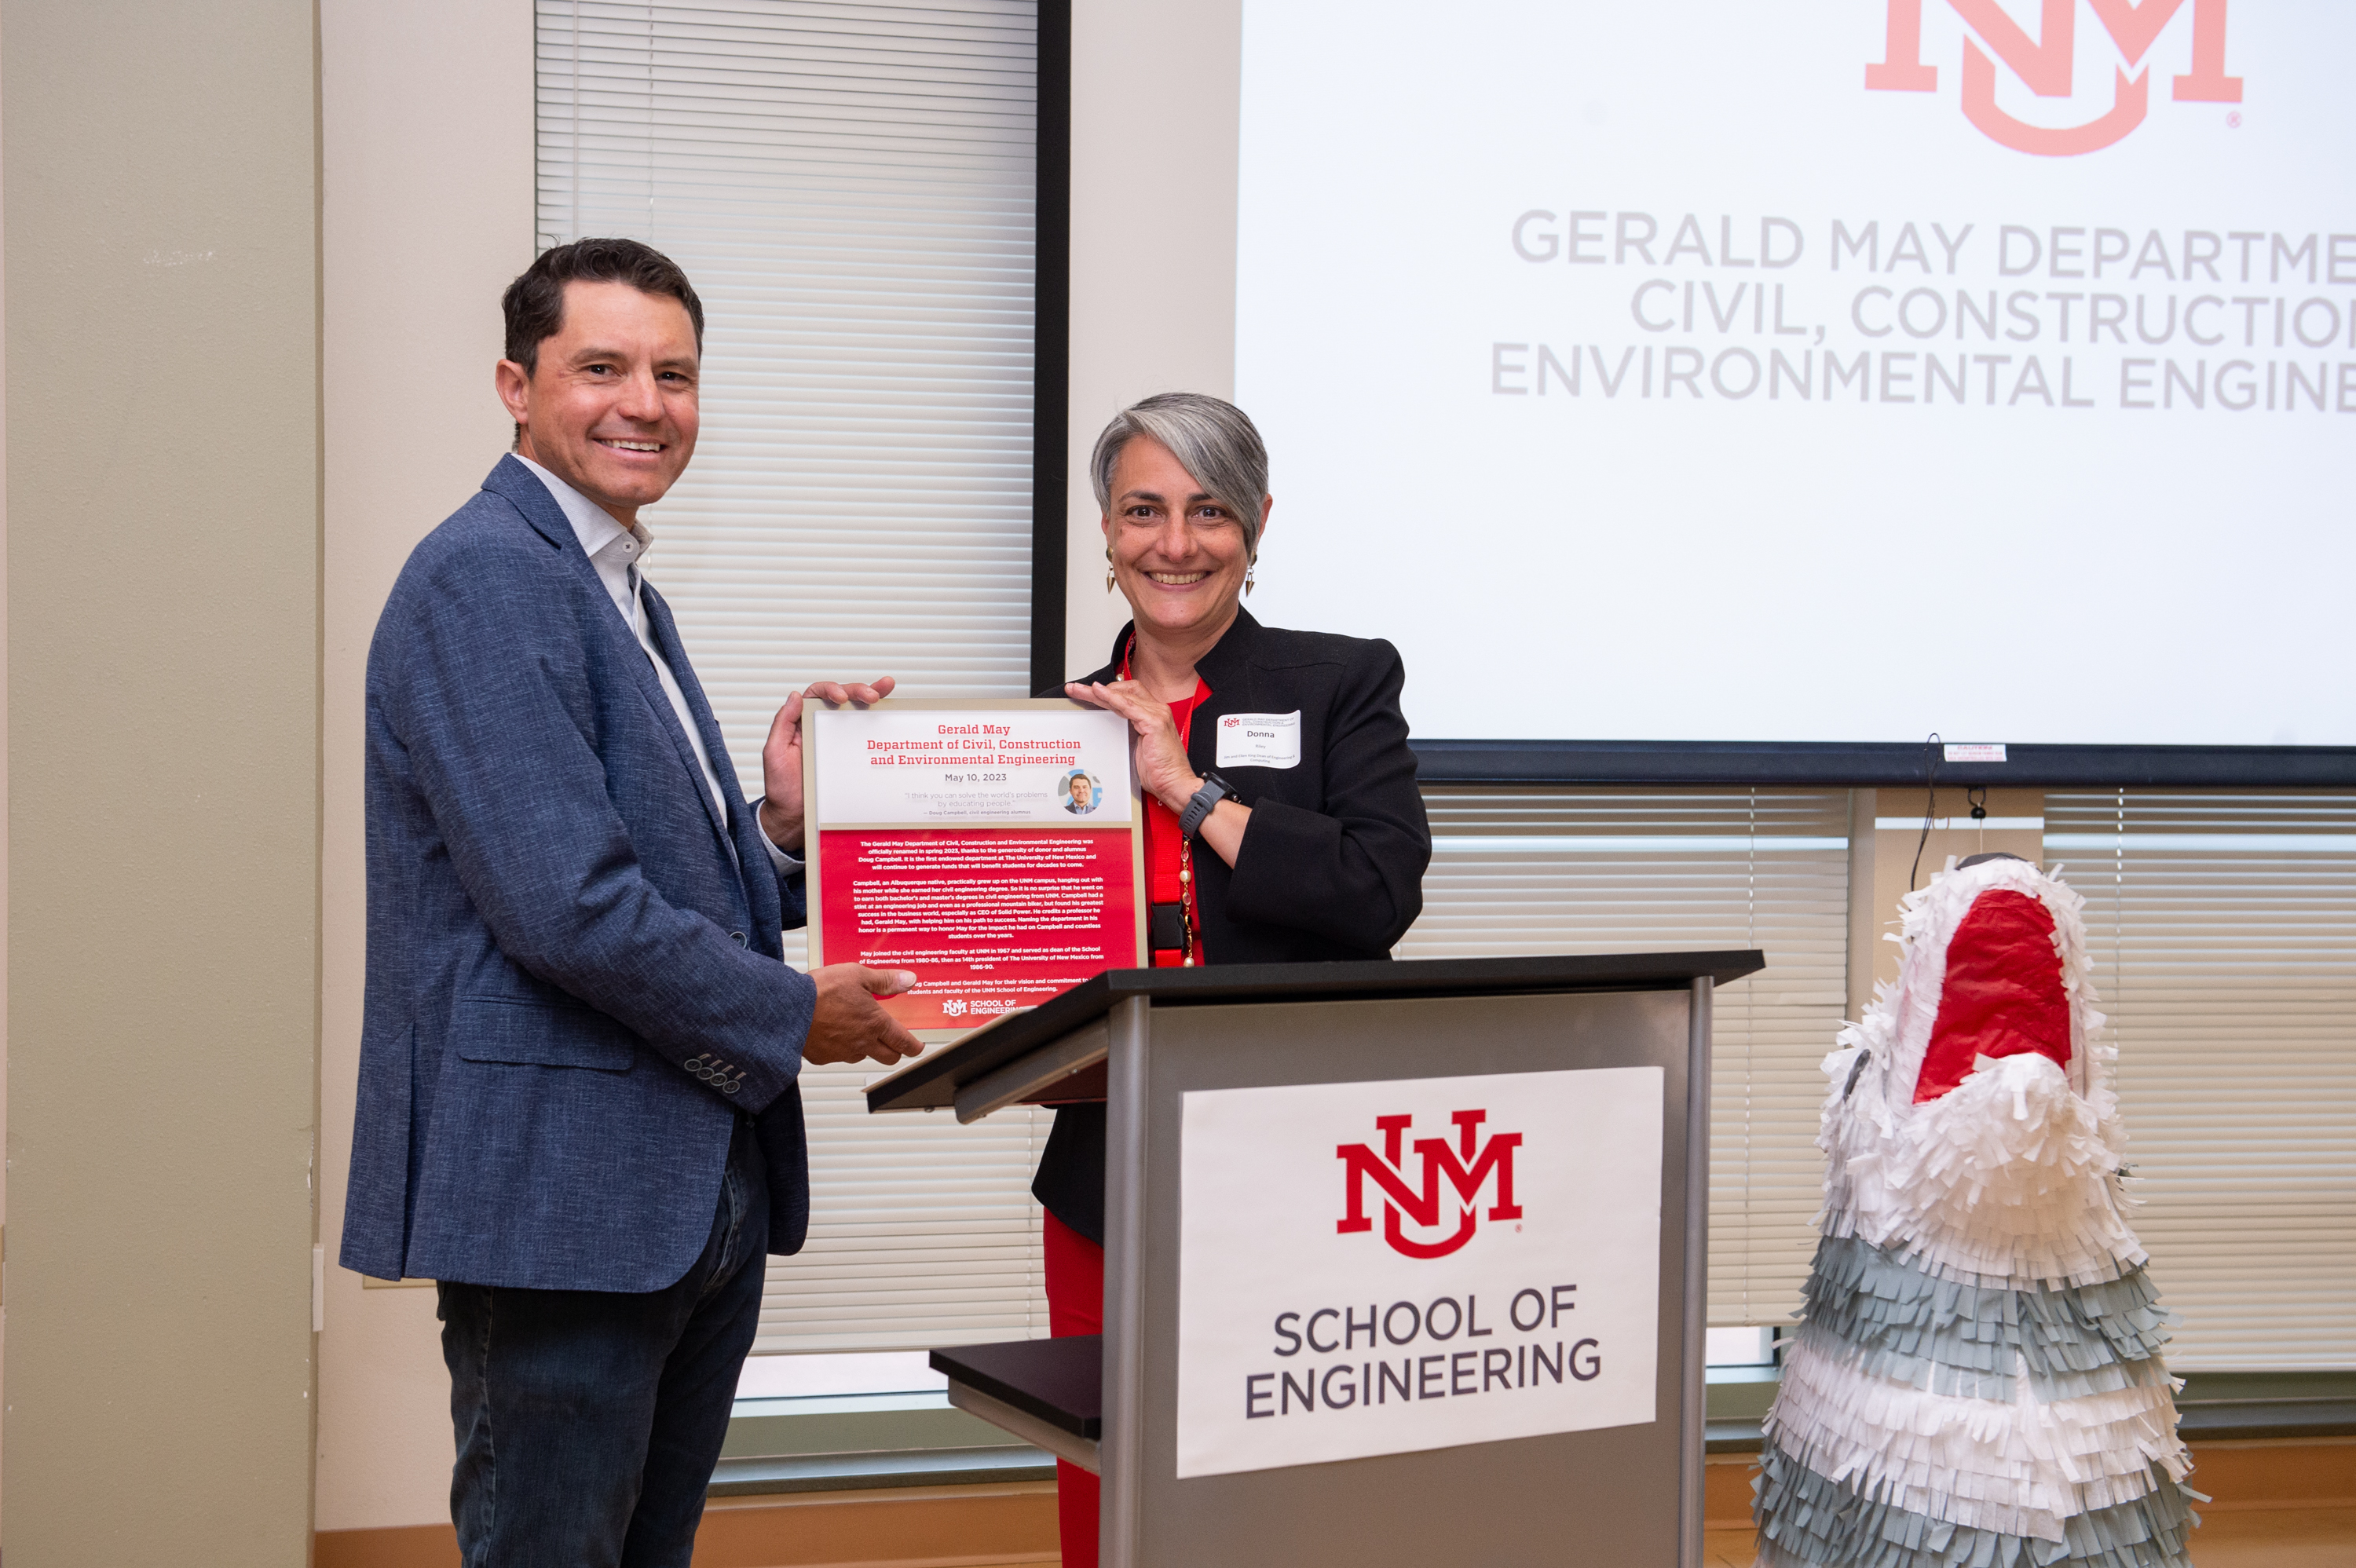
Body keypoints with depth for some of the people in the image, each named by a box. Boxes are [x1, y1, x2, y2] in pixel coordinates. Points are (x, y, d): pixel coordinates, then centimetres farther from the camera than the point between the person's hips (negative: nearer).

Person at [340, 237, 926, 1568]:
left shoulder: (627, 596, 17)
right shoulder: (486, 575, -14)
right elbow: (568, 905, -23)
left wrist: (780, 828, 0)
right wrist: (792, 1018, -11)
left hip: (698, 1194, 10)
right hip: (561, 1188, -10)